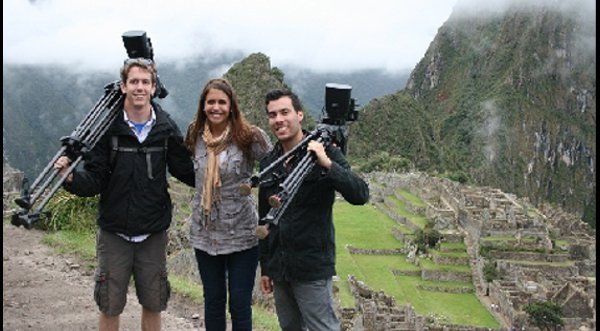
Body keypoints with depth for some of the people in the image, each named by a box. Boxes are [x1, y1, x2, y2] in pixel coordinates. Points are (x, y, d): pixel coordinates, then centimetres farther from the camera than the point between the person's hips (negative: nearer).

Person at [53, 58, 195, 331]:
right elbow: (95, 181, -9)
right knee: (110, 306, 10)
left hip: (153, 233, 1)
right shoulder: (107, 127, -8)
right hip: (114, 233, -1)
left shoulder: (166, 129, -3)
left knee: (153, 304, 15)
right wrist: (71, 177, -28)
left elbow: (187, 172, 1)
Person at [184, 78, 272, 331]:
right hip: (205, 234, 4)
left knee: (240, 305, 5)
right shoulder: (196, 137, 2)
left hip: (241, 234, -4)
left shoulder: (250, 137, -12)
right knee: (213, 301, 16)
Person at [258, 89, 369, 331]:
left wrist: (327, 164, -30)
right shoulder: (268, 163, 9)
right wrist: (265, 268, 17)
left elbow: (360, 196, -18)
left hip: (312, 268, -6)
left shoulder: (324, 153, -7)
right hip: (279, 269, 6)